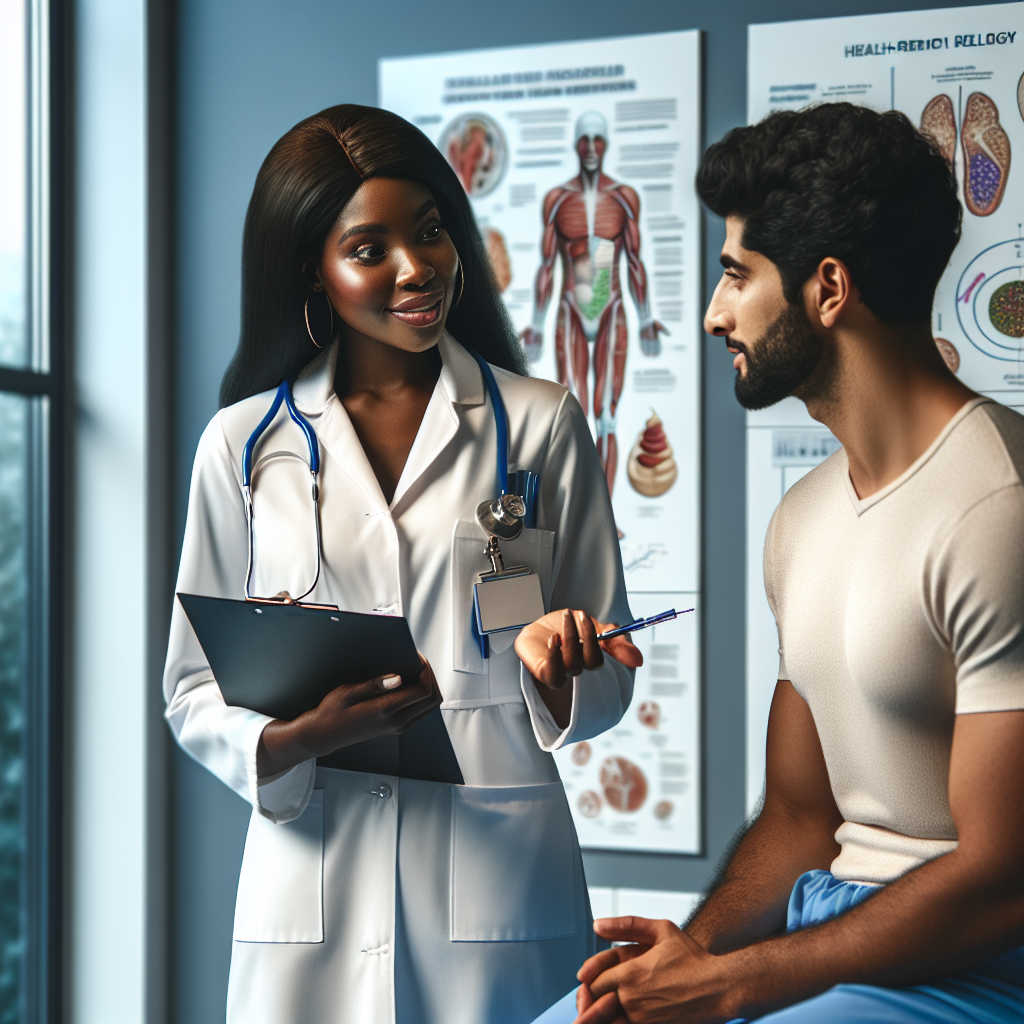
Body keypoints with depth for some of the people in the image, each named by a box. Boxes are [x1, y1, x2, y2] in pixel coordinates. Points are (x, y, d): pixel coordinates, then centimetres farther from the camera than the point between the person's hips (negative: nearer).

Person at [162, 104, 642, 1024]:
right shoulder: (244, 443, 6)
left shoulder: (542, 424, 5)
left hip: (501, 874, 0)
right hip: (312, 874, 1)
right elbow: (196, 691, 6)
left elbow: (609, 682, 8)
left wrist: (555, 663, -14)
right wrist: (305, 734, -13)